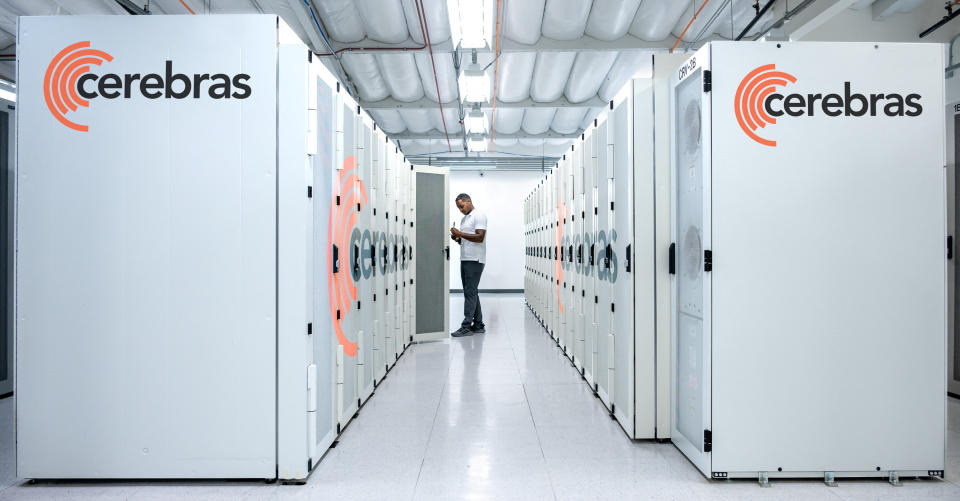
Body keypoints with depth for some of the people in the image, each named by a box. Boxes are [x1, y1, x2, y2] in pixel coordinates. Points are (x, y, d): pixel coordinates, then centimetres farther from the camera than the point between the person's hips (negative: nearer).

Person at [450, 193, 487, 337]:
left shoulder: (479, 216, -6)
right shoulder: (464, 219, 20)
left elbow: (480, 237, -18)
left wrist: (460, 234, -18)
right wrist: (457, 238, 4)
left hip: (475, 260, -9)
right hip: (465, 259, 9)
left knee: (470, 293, -10)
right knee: (471, 293, 9)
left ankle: (466, 326, -11)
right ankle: (478, 325, 15)